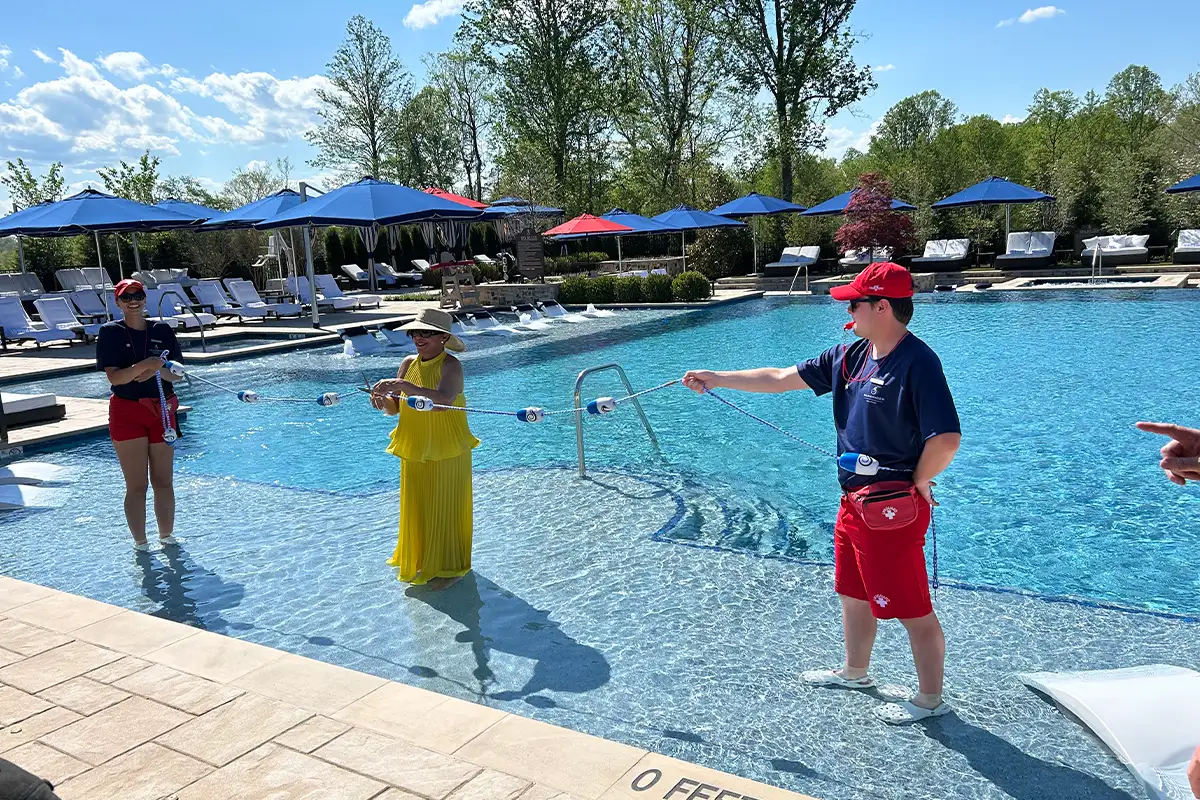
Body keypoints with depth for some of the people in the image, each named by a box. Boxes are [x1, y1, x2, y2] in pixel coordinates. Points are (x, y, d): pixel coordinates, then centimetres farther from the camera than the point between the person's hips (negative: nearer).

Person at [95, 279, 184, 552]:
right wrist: (144, 364, -29)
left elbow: (177, 374, 2)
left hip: (161, 410, 3)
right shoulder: (110, 332, -4)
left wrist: (157, 370, -18)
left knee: (164, 482, 9)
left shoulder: (162, 330, 3)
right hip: (127, 413, -3)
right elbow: (114, 377, -14)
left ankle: (167, 536, 23)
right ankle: (140, 543, 11)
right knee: (136, 486, 1)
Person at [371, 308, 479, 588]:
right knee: (416, 507, 17)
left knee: (444, 508, 5)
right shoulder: (409, 363, 4)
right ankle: (420, 563, 36)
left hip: (446, 451, -6)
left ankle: (449, 567, 22)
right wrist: (383, 401, -17)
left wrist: (403, 386, -41)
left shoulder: (450, 365, -16)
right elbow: (395, 408, 6)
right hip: (414, 449, 6)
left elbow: (442, 399, -35)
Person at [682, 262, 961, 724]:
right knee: (854, 593, 24)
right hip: (855, 501, 9)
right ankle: (855, 672, 44)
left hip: (894, 508, -9)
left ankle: (931, 700, 25)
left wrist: (917, 482, -13)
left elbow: (946, 439, -28)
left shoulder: (918, 362, -21)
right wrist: (715, 379, 8)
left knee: (912, 608, 6)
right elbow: (780, 379, 9)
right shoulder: (851, 356, 5)